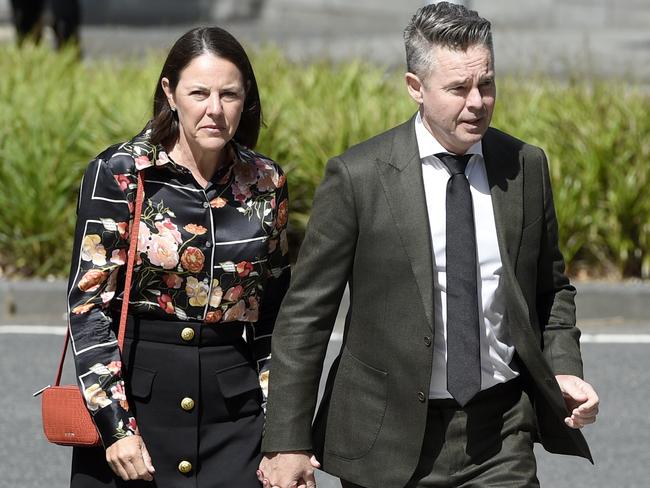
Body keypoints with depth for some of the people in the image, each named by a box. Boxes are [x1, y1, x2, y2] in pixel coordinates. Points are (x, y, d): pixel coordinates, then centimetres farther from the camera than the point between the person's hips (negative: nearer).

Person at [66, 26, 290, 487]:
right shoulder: (119, 173, -5)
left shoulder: (266, 183, 5)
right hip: (133, 397, -2)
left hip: (235, 410, 2)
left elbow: (276, 319, 11)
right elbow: (89, 302, -7)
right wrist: (115, 426, -13)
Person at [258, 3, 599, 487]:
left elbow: (551, 288, 18)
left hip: (500, 435, 3)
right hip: (391, 444, -2)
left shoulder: (526, 166, 4)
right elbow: (306, 314, -5)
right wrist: (288, 443, -8)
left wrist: (563, 369, 0)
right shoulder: (357, 176, -8)